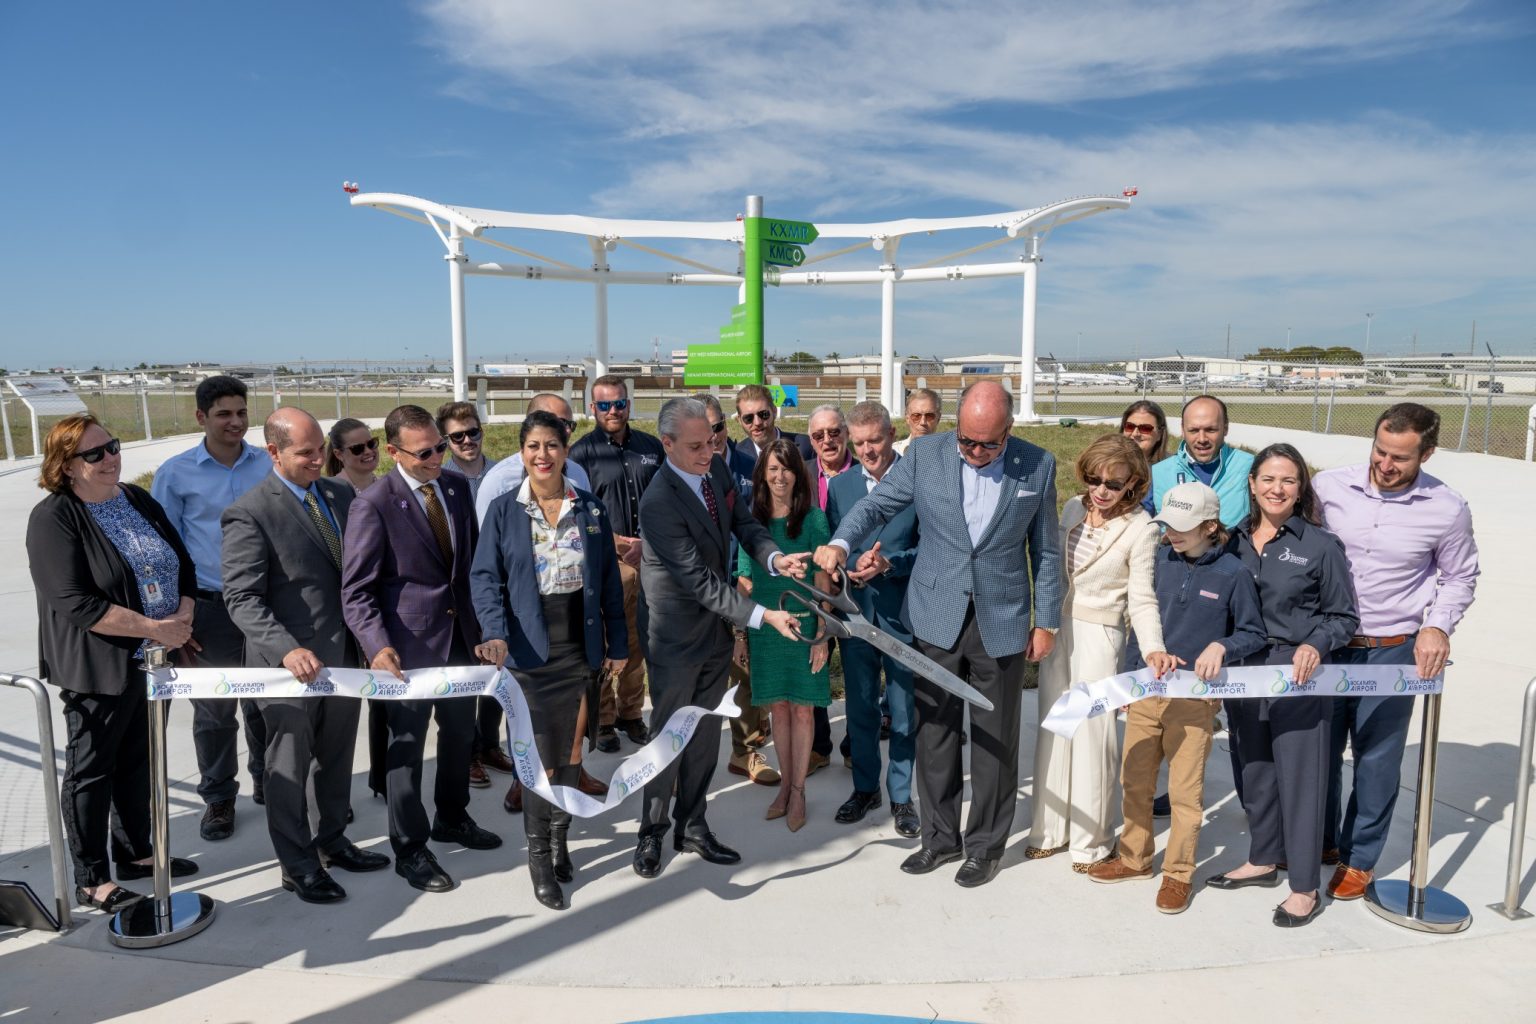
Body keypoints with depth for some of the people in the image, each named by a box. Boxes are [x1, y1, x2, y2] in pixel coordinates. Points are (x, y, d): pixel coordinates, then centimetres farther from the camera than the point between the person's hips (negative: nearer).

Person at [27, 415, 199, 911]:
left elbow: (183, 564, 8)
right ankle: (91, 880, 19)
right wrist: (154, 627, -22)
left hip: (155, 660, 6)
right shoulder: (54, 518, -14)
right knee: (91, 769, 7)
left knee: (138, 760, 17)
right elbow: (74, 603, -22)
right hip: (99, 667, -6)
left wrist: (184, 617, -9)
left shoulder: (140, 500, 6)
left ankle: (135, 852, 33)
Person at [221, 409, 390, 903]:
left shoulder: (342, 494, 4)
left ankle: (332, 840, 40)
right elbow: (243, 599, -19)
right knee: (290, 768, 11)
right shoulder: (249, 514, -15)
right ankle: (298, 865, 28)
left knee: (337, 758, 21)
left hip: (344, 654, 6)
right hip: (291, 665, -6)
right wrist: (288, 649, -33)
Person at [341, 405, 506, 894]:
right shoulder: (373, 505, -14)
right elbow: (357, 590, -15)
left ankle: (452, 818, 42)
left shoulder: (457, 490, 3)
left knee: (460, 733, 20)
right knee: (407, 747, 7)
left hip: (462, 637, 6)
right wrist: (378, 645, -29)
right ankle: (409, 849, 24)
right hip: (410, 645, -6)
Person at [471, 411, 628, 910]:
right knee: (542, 756, 0)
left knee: (570, 751, 11)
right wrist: (496, 634, -19)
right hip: (531, 648, -2)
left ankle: (560, 839, 32)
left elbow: (609, 579, 7)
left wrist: (618, 643, 6)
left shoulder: (591, 508, 4)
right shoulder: (504, 510, -2)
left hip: (581, 647, 2)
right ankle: (539, 856, 18)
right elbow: (485, 577, -4)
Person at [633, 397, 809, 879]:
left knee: (705, 737, 17)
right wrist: (763, 616, -28)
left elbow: (744, 524, 5)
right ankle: (652, 835, 27)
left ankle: (692, 828, 33)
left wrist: (774, 557, -17)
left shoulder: (717, 470, -3)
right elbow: (700, 582, -27)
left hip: (716, 629, 7)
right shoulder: (659, 502, -27)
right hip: (677, 636, -7)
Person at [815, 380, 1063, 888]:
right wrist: (840, 542, -20)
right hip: (937, 619, 1)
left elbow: (1045, 550, 3)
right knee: (934, 732, 11)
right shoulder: (924, 453, -4)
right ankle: (940, 837, 29)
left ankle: (985, 844, 28)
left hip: (1001, 624, -1)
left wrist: (1046, 621, 2)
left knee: (995, 739, 10)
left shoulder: (1037, 465, -4)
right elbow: (877, 503, 0)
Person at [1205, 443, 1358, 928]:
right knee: (1255, 771, 16)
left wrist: (1315, 646, -18)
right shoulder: (1235, 540, 5)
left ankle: (1305, 888, 15)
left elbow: (1343, 616, -2)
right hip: (1243, 671, 5)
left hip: (1298, 675, -4)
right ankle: (1263, 861, 34)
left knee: (1299, 776, 2)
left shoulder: (1321, 545, -6)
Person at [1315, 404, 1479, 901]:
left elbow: (1460, 578, 6)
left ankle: (1359, 859, 27)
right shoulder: (1329, 487, -8)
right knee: (1317, 747, 13)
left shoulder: (1447, 510, -9)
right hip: (1325, 643, 2)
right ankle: (1320, 841, 34)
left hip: (1392, 652, -2)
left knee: (1376, 758, 8)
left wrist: (1437, 625, -10)